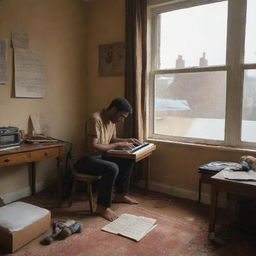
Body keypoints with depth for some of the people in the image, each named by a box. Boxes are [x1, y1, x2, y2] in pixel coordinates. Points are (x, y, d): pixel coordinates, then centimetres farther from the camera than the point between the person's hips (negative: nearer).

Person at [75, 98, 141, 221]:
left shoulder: (112, 120, 5)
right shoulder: (96, 119, -24)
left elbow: (112, 139, 21)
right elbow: (92, 147, -30)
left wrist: (126, 141, 3)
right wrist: (118, 144, -24)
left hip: (100, 155, 10)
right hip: (85, 159, -9)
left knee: (128, 161, 7)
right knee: (112, 168, -31)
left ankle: (120, 194, 20)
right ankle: (102, 206, -14)